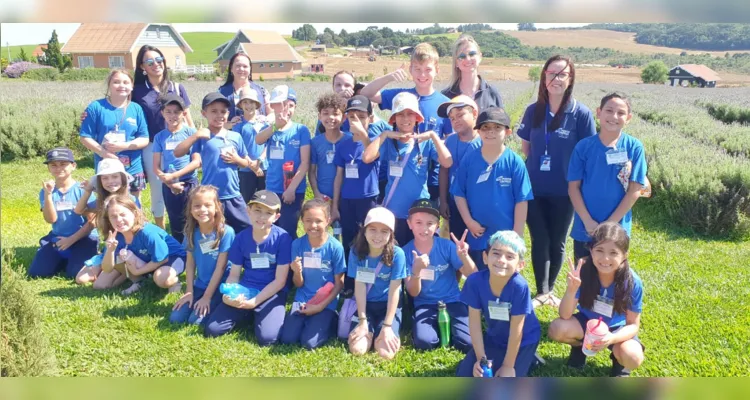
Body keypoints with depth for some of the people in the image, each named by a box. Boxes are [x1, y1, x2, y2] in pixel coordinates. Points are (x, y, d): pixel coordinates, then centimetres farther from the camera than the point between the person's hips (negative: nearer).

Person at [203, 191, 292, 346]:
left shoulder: (282, 238, -13)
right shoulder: (241, 238, -1)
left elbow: (280, 281, -11)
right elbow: (234, 275, 5)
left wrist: (253, 302, -18)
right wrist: (228, 294, -17)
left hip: (271, 293, -3)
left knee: (267, 338, -26)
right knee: (212, 330, -10)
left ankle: (258, 315, 7)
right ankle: (246, 315, 15)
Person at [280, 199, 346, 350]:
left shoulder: (335, 247, -13)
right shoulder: (297, 244, -6)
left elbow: (339, 284, -6)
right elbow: (299, 284, -1)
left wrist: (320, 306, -14)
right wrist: (297, 272, -23)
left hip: (326, 303, -3)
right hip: (302, 301, 3)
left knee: (309, 342, -18)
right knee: (287, 338, -13)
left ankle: (330, 321, 11)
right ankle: (306, 320, 15)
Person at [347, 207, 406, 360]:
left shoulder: (397, 254, -18)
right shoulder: (356, 252, -12)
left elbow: (394, 291, -16)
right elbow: (360, 286, -11)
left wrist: (387, 326, -18)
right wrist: (363, 321, -16)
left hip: (388, 305, -1)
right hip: (364, 304, 2)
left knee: (386, 353, -19)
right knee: (357, 349, -17)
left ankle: (381, 331, 14)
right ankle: (370, 332, 16)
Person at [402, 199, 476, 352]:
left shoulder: (447, 245, -8)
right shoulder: (406, 252, -7)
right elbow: (413, 293, -10)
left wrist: (464, 256, -29)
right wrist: (416, 270, -30)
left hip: (452, 301, 1)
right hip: (425, 305, 0)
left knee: (467, 343, -21)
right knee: (424, 342, -28)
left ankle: (446, 327, 10)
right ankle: (438, 327, 5)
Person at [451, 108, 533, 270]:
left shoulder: (514, 162, -10)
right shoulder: (469, 159, -4)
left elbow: (521, 201, -8)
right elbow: (459, 194, 1)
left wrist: (517, 235, -8)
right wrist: (468, 221, -8)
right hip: (477, 236, 2)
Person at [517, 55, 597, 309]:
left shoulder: (581, 113, -8)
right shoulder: (533, 111, 0)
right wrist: (534, 168, 3)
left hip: (564, 191, -1)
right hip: (534, 189, 1)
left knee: (557, 243, 11)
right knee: (540, 241, 2)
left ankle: (550, 289, 29)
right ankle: (541, 292, 14)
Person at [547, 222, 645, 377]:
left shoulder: (632, 282, -25)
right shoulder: (583, 271, -26)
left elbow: (633, 325, -14)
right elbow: (565, 316, -23)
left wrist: (612, 338, -36)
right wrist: (572, 289, -43)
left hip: (616, 329, -1)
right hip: (586, 322, 1)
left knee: (633, 358, -30)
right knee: (557, 329, -28)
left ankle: (618, 359, 9)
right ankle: (579, 346, 9)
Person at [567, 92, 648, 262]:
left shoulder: (634, 147, -6)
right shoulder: (583, 146, -5)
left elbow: (635, 190, -7)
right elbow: (573, 187, -4)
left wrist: (610, 223, -12)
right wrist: (588, 221, -12)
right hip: (584, 229, 1)